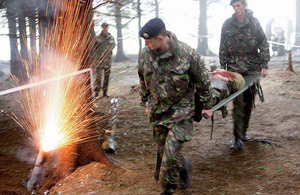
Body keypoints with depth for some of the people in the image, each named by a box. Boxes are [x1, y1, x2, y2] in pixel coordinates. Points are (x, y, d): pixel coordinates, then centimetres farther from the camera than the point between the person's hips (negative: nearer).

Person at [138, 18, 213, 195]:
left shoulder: (187, 54, -20)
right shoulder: (145, 54, -7)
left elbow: (203, 81, -5)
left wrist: (207, 105, 3)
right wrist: (145, 103, 21)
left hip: (181, 112, -5)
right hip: (158, 111, 5)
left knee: (170, 155, -10)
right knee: (163, 151, 15)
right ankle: (183, 167, 46)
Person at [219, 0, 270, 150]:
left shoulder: (254, 22, 1)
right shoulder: (227, 24, 2)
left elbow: (263, 44, 3)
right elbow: (223, 49, 7)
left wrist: (264, 65, -3)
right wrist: (223, 68, 4)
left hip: (253, 67, 1)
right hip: (235, 68, -1)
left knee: (249, 101, 8)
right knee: (238, 102, -9)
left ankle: (244, 131, 25)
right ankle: (238, 138, -8)